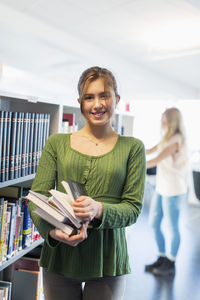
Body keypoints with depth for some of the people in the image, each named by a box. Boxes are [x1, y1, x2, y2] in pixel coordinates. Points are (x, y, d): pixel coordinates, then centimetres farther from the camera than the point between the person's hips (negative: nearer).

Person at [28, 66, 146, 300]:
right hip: (59, 256, 1)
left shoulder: (132, 148, 2)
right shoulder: (57, 143, 6)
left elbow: (133, 207, -2)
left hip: (107, 259, -1)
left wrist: (99, 210, -22)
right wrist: (51, 230, -19)